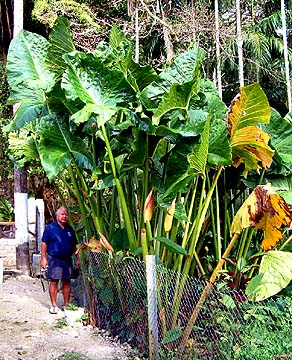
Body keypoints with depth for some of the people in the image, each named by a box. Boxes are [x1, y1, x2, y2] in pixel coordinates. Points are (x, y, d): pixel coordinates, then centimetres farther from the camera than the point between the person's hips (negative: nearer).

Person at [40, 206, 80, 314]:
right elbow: (44, 243, -4)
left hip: (67, 260, 5)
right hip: (54, 259, -4)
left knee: (67, 282, 7)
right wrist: (43, 258, -10)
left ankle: (66, 305, 16)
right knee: (54, 282, -2)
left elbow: (74, 245, 18)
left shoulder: (70, 229, 13)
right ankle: (54, 305, 7)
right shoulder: (50, 227, -2)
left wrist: (77, 258, 13)